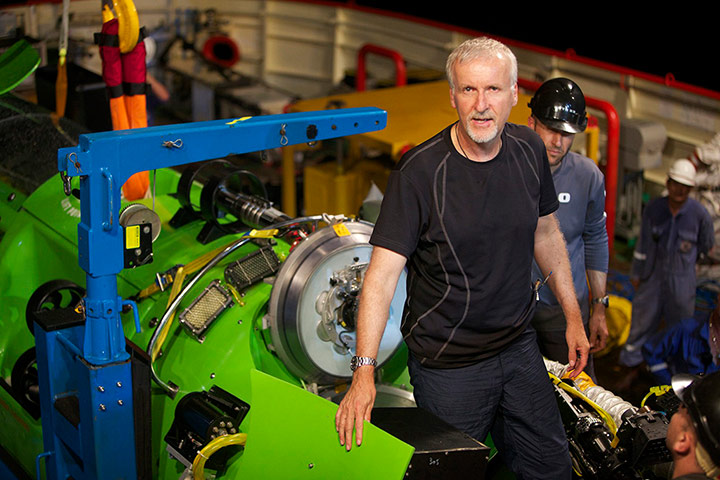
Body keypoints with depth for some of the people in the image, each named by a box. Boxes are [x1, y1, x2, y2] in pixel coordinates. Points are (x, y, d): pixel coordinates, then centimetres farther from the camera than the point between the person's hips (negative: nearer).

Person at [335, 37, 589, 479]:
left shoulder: (529, 150, -3)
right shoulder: (419, 172, -20)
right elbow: (382, 273, -23)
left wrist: (573, 315, 14)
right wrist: (364, 368, -30)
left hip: (520, 346, 5)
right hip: (448, 365, -5)